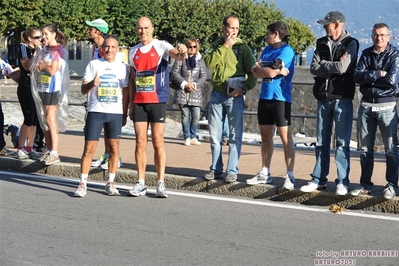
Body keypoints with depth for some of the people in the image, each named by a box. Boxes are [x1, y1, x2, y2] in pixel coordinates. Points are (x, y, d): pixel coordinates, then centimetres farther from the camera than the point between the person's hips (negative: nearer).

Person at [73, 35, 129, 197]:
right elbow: (83, 90, 1)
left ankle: (110, 184, 12)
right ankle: (82, 184, 0)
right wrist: (92, 84, -21)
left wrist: (124, 114, 8)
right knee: (89, 148, -5)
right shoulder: (94, 65, 3)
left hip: (116, 113, 2)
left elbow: (125, 93, 12)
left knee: (114, 148, 2)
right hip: (96, 111, -2)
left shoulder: (122, 67, 8)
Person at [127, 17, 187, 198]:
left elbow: (175, 54, -23)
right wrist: (131, 104, 12)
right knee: (140, 142, 3)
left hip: (157, 101, -4)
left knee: (158, 142, -2)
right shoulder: (133, 51, 11)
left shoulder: (161, 46, -2)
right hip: (139, 102, 4)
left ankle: (161, 183, 3)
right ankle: (141, 183, 7)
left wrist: (181, 53, -47)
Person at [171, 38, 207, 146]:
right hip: (182, 92, -2)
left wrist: (194, 84, -10)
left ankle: (193, 137, 9)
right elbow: (174, 73, -2)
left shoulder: (200, 61, 10)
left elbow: (203, 77, 6)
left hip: (196, 93, 2)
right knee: (185, 116, -2)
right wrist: (184, 84, -12)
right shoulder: (180, 59, 4)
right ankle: (187, 138, 6)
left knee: (196, 116, -4)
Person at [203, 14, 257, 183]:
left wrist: (244, 88, -13)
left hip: (234, 95, -3)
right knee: (215, 134, 7)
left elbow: (253, 72, 0)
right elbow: (209, 62, -8)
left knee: (235, 135, -3)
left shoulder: (243, 47, 2)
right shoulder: (217, 46, 11)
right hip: (216, 94, 3)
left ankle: (232, 171, 0)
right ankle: (216, 169, 15)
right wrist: (224, 46, -12)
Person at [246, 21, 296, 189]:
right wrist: (277, 71, -8)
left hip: (280, 98, -8)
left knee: (285, 136, -7)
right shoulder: (267, 50, 17)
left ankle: (290, 176, -5)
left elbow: (271, 72, -16)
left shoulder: (286, 51, -8)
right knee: (265, 136, 12)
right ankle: (265, 174, 20)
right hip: (265, 97, 8)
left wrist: (259, 68, 2)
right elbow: (256, 73, 7)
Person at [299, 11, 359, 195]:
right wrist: (334, 66, -10)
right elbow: (314, 68, 0)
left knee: (342, 143, -2)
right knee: (321, 142, 8)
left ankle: (342, 182, 2)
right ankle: (319, 180, 14)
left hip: (342, 98, -5)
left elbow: (342, 68, -18)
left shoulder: (350, 44, -4)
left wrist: (323, 65, -5)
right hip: (323, 97, 5)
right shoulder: (322, 43, 11)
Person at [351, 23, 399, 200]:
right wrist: (379, 74, -14)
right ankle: (365, 184, 17)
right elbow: (358, 76, -5)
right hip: (366, 105, 4)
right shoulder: (366, 54, 8)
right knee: (365, 148, 9)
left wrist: (369, 77, -8)